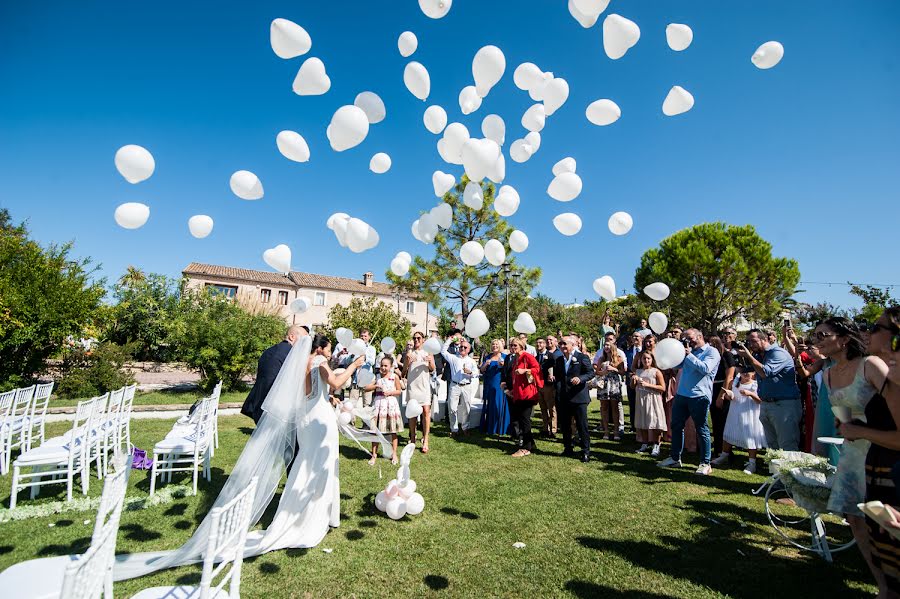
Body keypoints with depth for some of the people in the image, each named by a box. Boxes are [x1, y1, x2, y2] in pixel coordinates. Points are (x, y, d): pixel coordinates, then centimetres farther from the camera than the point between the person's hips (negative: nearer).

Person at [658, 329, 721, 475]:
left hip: (699, 396, -7)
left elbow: (705, 368, -19)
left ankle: (705, 463, 15)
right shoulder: (690, 351, 16)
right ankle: (675, 458, 22)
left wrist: (689, 355, -17)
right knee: (676, 426, 11)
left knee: (702, 429, 3)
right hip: (681, 394, 7)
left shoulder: (712, 352, -4)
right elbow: (676, 365, 14)